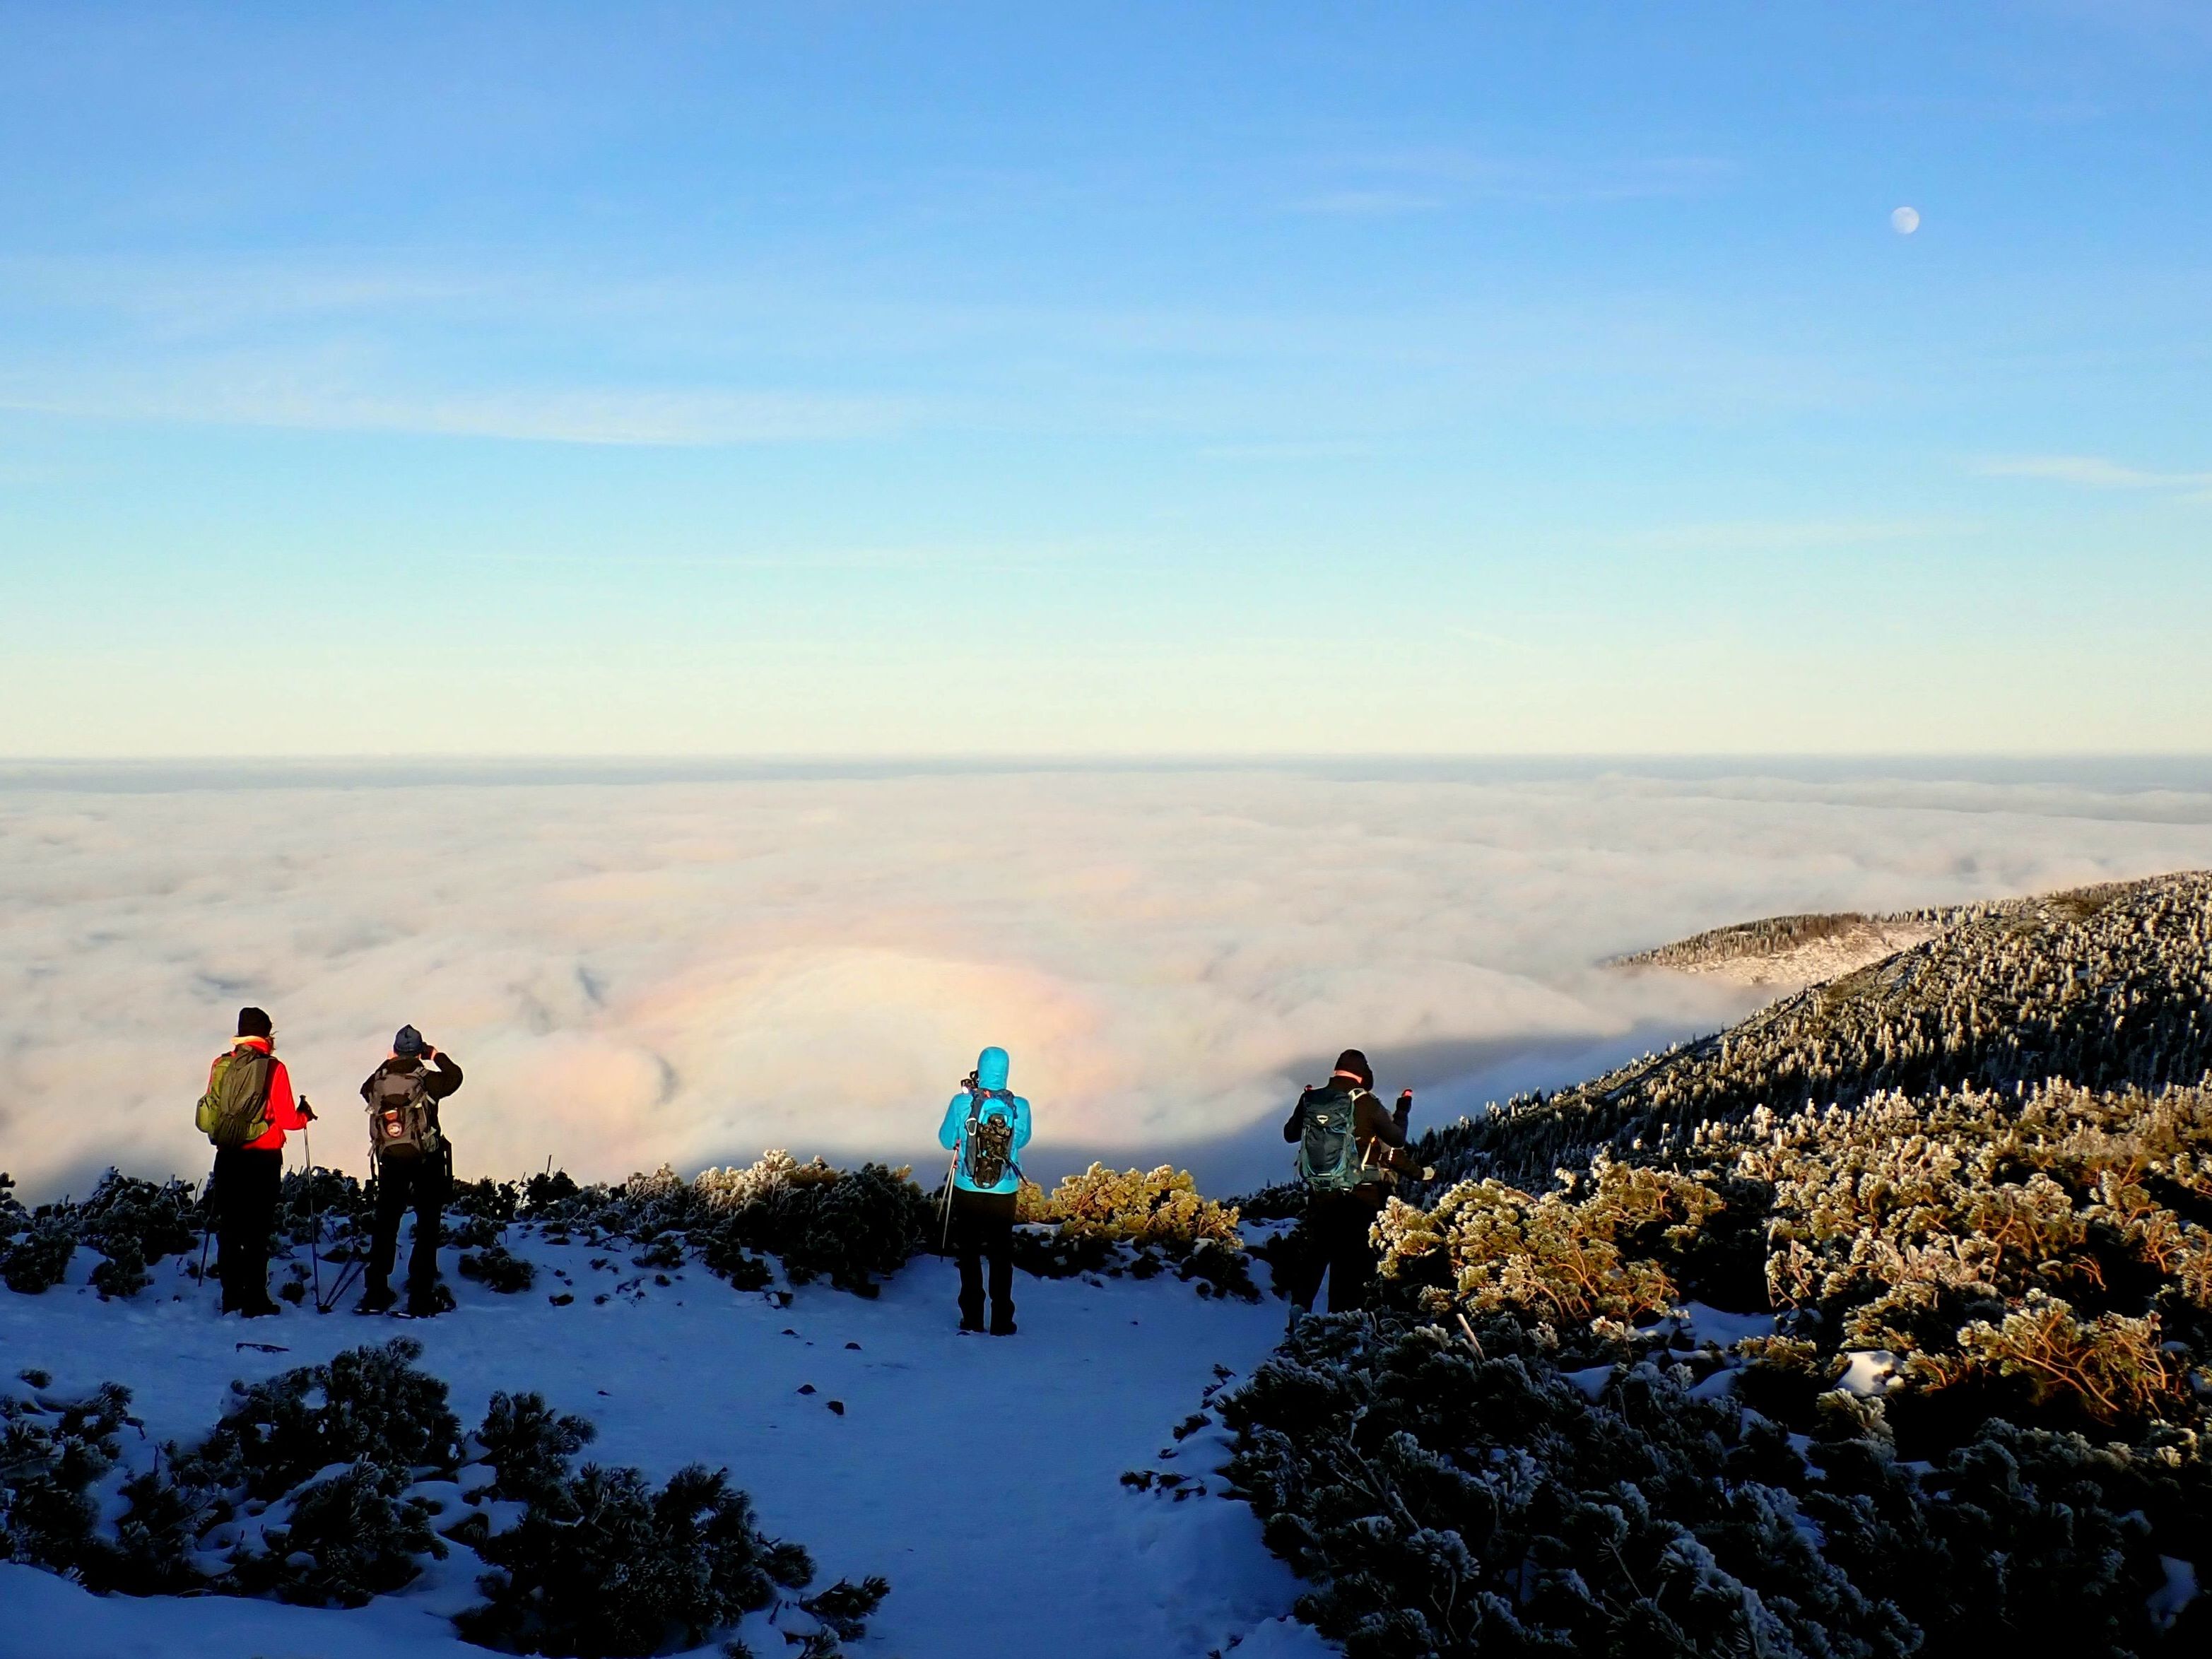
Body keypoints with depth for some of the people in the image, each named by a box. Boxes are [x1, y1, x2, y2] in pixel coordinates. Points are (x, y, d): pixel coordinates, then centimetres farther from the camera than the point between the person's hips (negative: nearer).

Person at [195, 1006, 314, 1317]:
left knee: (229, 1228, 12)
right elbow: (285, 1118, -10)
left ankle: (231, 1299, 16)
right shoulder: (273, 1069, -10)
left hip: (227, 1157, 4)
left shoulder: (220, 1066, 1)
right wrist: (305, 1115, 10)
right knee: (257, 1230, 1)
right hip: (263, 1159, -4)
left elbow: (209, 1115, 8)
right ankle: (254, 1301, 0)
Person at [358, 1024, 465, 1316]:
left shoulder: (379, 1081, 1)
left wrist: (386, 1064, 31)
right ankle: (420, 1297, -3)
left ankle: (376, 1295, 15)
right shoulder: (427, 1080, -8)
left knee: (385, 1224, 14)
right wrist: (438, 1056, 26)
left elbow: (365, 1089, 26)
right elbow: (455, 1076, 12)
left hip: (389, 1160, 4)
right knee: (428, 1226, 3)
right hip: (426, 1160, -4)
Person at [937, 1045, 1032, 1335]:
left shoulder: (962, 1103, -14)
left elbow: (947, 1141, 0)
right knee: (1002, 1256, 12)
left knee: (970, 1254, 14)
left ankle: (972, 1319, 16)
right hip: (1005, 1193, 0)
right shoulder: (1019, 1106, -11)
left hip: (967, 1191, 0)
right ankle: (1001, 1322, 13)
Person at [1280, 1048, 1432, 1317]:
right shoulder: (1366, 1103, -9)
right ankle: (1342, 1315, 4)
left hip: (1319, 1194, 3)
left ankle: (1300, 1302, -8)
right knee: (1350, 1255, 7)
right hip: (1357, 1196, -3)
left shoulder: (1310, 1100, 1)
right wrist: (1403, 1112, 15)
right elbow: (1397, 1140, -1)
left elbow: (1289, 1134, 16)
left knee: (1312, 1250, 10)